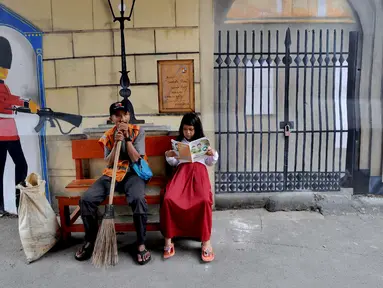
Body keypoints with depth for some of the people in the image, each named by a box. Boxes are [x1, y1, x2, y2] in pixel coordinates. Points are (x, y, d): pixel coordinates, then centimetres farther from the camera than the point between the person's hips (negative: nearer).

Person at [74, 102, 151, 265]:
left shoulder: (138, 132, -2)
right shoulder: (108, 135, 6)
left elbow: (135, 159, -10)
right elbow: (109, 163, 0)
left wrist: (127, 137, -16)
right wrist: (116, 142, -13)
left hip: (131, 174, -3)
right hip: (111, 175, 3)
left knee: (138, 199, -35)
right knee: (86, 199, -18)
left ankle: (141, 244, -17)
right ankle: (90, 240, 5)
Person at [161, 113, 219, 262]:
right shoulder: (178, 142, 25)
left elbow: (210, 163, 22)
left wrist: (213, 154, 1)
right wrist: (168, 156, 3)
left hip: (199, 170, -1)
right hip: (182, 171, 1)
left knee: (204, 200, -33)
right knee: (168, 199, -29)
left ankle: (206, 241, -20)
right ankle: (168, 240, -16)